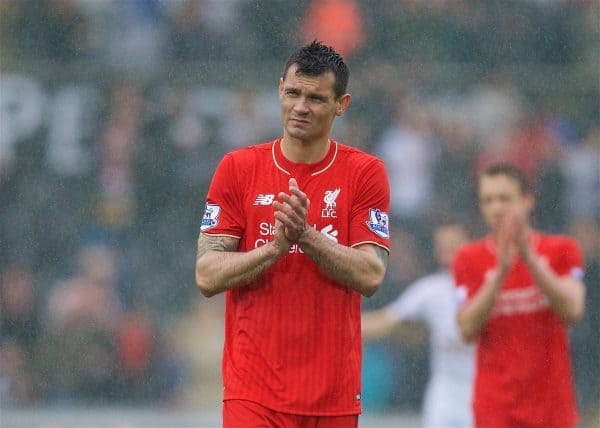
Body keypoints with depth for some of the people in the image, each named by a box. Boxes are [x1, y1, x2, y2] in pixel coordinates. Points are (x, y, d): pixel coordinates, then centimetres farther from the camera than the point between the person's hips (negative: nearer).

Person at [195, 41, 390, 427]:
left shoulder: (366, 173, 3)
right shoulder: (238, 168, 3)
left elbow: (371, 276, -6)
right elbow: (207, 275, -3)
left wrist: (306, 235, -19)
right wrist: (278, 245, -17)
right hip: (254, 391, -1)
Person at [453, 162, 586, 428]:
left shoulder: (562, 250, 3)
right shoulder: (469, 259, 3)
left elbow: (572, 311, -13)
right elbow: (468, 329, -9)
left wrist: (529, 258, -19)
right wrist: (500, 272, -18)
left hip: (553, 405, 2)